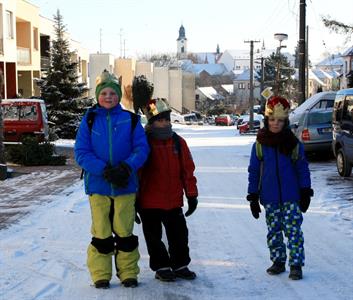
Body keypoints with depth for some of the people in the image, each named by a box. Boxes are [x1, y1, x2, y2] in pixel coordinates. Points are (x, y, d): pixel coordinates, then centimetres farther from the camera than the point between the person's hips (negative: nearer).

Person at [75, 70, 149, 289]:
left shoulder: (130, 119, 1)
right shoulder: (89, 120, 0)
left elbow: (142, 148, -3)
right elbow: (81, 152, -5)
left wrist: (127, 167, -21)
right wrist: (104, 170, -19)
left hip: (126, 185, 0)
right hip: (98, 185, 0)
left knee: (125, 232, 8)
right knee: (101, 234, 7)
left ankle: (128, 273, 21)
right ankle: (100, 275, 20)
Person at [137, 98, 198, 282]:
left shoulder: (178, 142, 3)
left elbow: (187, 170, 7)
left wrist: (191, 195, 7)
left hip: (174, 201, 3)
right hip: (150, 202, -3)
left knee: (179, 234, 11)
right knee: (154, 237, 7)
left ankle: (180, 265, 27)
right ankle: (161, 267, 22)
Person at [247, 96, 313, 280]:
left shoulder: (294, 144, -2)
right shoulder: (260, 144, 0)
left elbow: (302, 169, 3)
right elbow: (254, 171, 4)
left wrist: (305, 192, -1)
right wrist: (253, 197, 2)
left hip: (291, 196, -2)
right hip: (269, 198, 2)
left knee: (293, 230, -5)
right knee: (273, 231, 11)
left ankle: (296, 265, 3)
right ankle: (278, 261, 25)